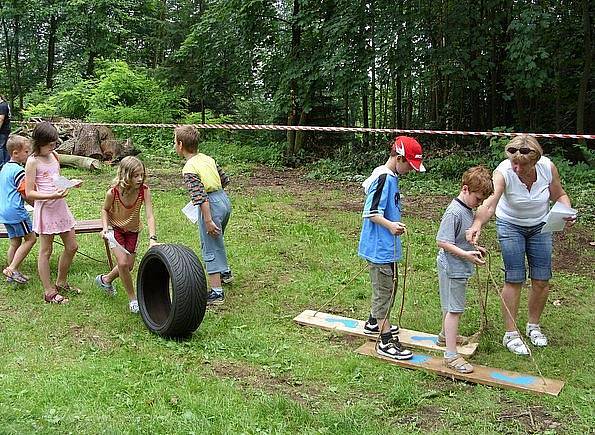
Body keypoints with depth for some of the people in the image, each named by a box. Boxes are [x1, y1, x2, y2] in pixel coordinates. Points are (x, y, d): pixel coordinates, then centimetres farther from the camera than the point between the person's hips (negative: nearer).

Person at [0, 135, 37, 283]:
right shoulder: (19, 171, -15)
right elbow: (25, 193, -16)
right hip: (16, 211, -9)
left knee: (15, 242, 15)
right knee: (30, 238, -1)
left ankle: (12, 274, 21)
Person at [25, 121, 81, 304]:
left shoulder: (55, 156, 9)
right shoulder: (33, 161, -12)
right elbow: (29, 193, -15)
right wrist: (52, 196, -26)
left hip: (60, 205, 7)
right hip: (44, 208, -7)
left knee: (72, 247, 12)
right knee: (46, 251, 3)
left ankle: (61, 283, 30)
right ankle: (49, 293, 12)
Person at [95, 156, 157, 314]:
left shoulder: (144, 190, -27)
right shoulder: (113, 192, -29)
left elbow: (149, 216, -32)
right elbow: (105, 210, -7)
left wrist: (152, 239, -44)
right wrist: (105, 227, -23)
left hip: (132, 230, 3)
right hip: (115, 228, -3)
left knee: (129, 265, 11)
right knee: (122, 263, -16)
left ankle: (106, 280, 43)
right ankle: (133, 299, 3)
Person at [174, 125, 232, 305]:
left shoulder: (189, 169, -16)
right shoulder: (208, 158, 8)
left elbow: (200, 197, -23)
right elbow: (225, 179, 15)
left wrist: (208, 221, -23)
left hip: (211, 205, -9)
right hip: (225, 200, 9)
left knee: (210, 248, 0)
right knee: (217, 240, 30)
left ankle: (216, 292, 3)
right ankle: (225, 271, 50)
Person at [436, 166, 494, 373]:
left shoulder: (467, 209, 8)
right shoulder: (454, 212, -23)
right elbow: (442, 242, -26)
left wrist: (474, 248, 10)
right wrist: (467, 255, -31)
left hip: (460, 267, 10)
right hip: (452, 268, -10)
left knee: (451, 306, 25)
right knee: (454, 309, -6)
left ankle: (445, 335, 45)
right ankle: (451, 355, -1)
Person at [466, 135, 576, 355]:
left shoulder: (548, 167, -21)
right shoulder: (503, 172, -31)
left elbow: (559, 195, -3)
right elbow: (489, 204, -46)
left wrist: (567, 212, -23)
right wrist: (477, 224, -65)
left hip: (540, 226, 3)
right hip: (511, 226, -3)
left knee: (542, 280, 5)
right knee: (514, 280, -6)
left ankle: (533, 326, 29)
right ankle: (511, 334, 8)